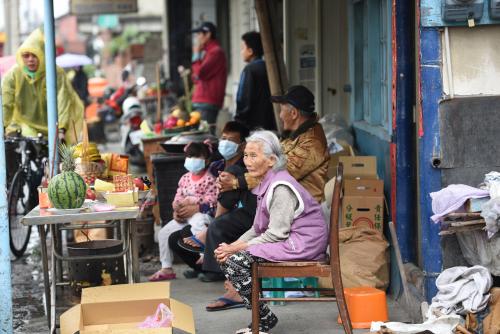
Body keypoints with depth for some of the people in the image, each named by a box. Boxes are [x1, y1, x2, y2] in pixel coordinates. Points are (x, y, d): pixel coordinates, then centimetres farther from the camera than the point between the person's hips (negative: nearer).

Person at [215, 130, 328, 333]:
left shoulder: (280, 188, -19)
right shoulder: (266, 184, 13)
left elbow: (276, 234, -21)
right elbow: (257, 229, 15)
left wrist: (237, 249, -16)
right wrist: (232, 246, 0)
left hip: (301, 244, -10)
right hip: (288, 241, 10)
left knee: (235, 261, -18)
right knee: (227, 257, 3)